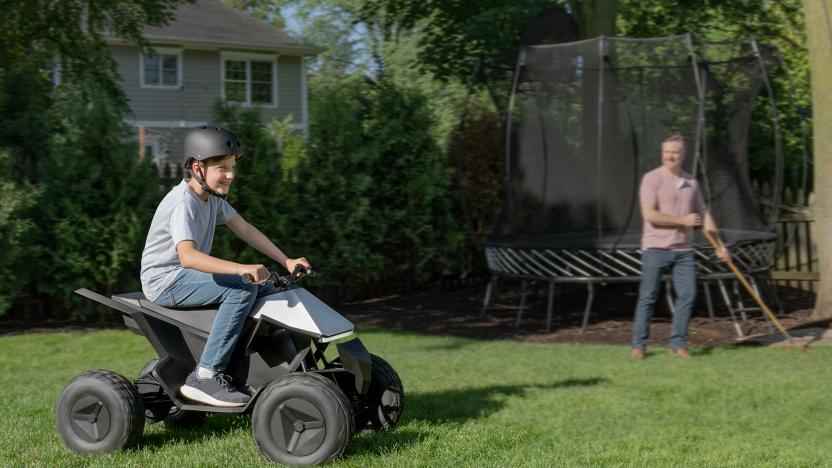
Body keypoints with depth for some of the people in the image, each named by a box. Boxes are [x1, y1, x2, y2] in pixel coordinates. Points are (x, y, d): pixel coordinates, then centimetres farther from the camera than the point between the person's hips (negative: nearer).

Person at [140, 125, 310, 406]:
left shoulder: (212, 197, 8)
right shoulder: (184, 203, -23)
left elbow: (245, 230, 12)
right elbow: (187, 255, -37)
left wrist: (286, 261, 3)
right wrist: (242, 268, -49)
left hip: (189, 275, 10)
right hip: (165, 281, -10)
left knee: (266, 288, 7)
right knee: (242, 287, -27)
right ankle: (205, 377, -28)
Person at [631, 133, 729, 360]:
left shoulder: (691, 182, 11)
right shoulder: (652, 178, -7)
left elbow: (704, 215, 20)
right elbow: (649, 215, -16)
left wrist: (719, 244, 17)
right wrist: (683, 220, -15)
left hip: (683, 249, 5)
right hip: (656, 248, -5)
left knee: (687, 295, 0)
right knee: (648, 297, -2)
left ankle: (677, 343, 9)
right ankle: (638, 345, 6)